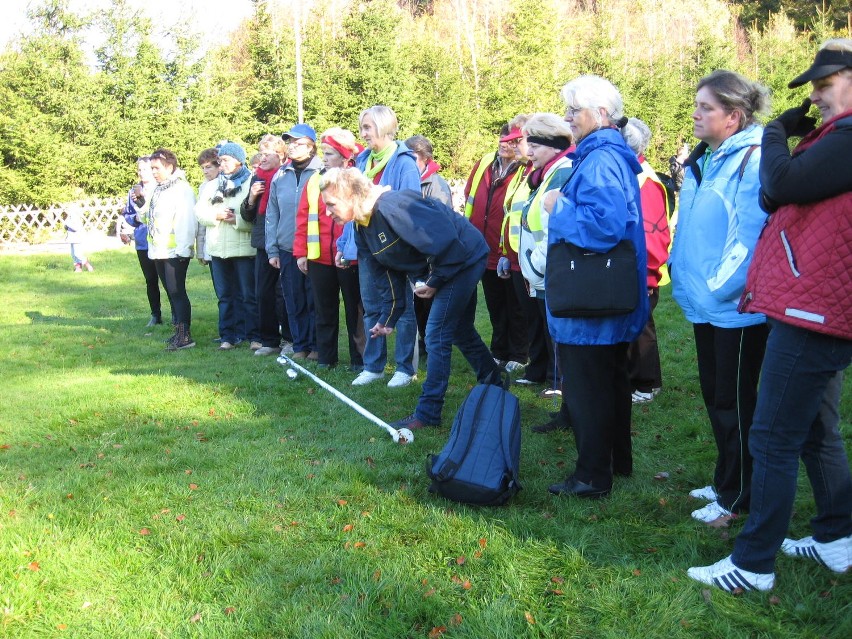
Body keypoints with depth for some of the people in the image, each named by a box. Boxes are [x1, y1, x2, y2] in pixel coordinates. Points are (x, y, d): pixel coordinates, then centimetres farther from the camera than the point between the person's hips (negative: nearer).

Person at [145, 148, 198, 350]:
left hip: (175, 251, -9)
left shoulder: (182, 189, -11)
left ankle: (185, 335, -6)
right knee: (171, 292, 13)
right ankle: (179, 332, 21)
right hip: (159, 251, 9)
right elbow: (148, 218, 28)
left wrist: (184, 249, -21)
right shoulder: (157, 189, 16)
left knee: (177, 291, -9)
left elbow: (187, 221, -18)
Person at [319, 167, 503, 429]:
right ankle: (494, 385, 40)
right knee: (461, 331, 20)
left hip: (463, 258, -10)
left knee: (437, 336, -10)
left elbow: (444, 240, -31)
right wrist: (388, 318, 1)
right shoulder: (361, 228, 1)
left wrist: (435, 281, -19)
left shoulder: (392, 206, -30)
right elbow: (384, 274, 7)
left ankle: (427, 413, -2)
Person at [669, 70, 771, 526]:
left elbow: (751, 233, -21)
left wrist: (721, 286, -19)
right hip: (704, 304, 9)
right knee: (714, 395, 18)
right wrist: (681, 274, 10)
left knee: (734, 401, 2)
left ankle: (737, 498, 16)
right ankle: (725, 482, 33)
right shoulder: (703, 160, 12)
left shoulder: (753, 159, -16)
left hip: (737, 306, -9)